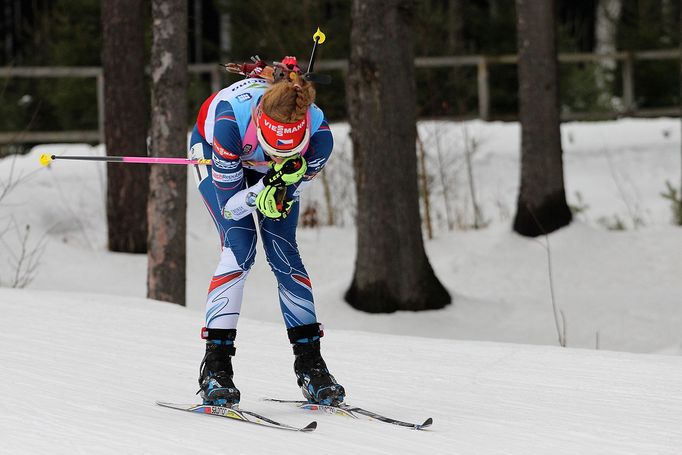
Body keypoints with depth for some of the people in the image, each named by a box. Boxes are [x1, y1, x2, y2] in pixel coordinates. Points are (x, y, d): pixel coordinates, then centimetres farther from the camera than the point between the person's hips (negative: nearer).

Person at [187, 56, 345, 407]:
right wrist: (263, 191, -50)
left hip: (270, 171, 3)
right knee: (239, 248, -18)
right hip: (215, 152, -2)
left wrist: (281, 189, -41)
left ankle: (310, 363, 4)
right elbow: (229, 205, -32)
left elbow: (293, 190, -19)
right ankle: (215, 367, -12)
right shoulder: (231, 120, -44)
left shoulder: (319, 135, -37)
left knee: (285, 253, -7)